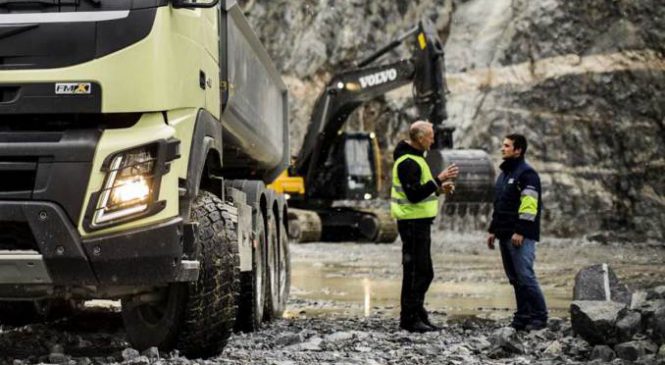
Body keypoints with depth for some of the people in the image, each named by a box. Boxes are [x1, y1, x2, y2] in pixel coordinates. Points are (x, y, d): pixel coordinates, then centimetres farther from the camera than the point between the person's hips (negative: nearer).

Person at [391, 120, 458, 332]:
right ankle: (410, 319, -1)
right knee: (415, 272, -6)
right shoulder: (408, 162, -18)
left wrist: (438, 187, 10)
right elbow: (414, 195, -25)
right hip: (413, 221, -11)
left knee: (423, 272, 15)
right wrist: (439, 180, -26)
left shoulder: (414, 158, 16)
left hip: (419, 222, 11)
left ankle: (417, 314, 23)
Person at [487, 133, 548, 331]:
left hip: (521, 237, -9)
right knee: (514, 278, 10)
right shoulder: (504, 173, 20)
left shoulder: (526, 174, -9)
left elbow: (529, 205, -18)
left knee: (525, 276, -11)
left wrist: (520, 232, -22)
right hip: (505, 236, 9)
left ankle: (540, 316, -3)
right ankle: (523, 315, 16)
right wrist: (493, 230, 22)